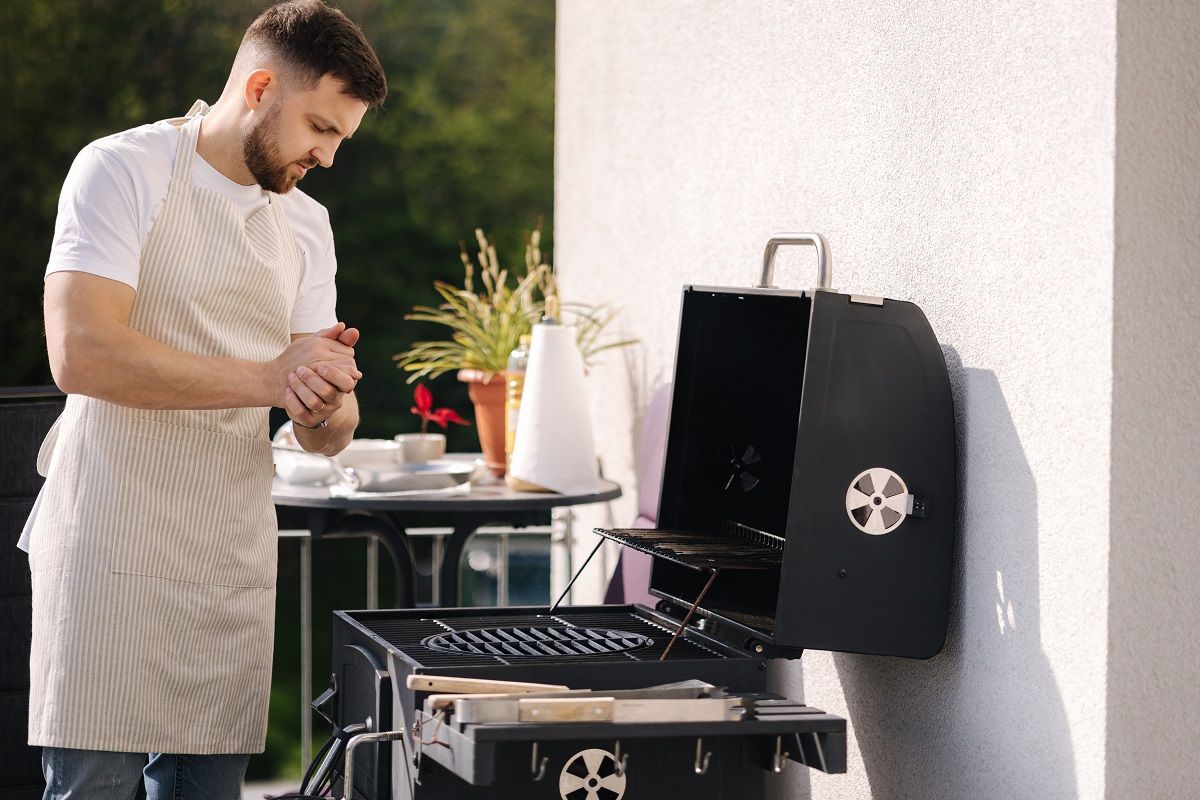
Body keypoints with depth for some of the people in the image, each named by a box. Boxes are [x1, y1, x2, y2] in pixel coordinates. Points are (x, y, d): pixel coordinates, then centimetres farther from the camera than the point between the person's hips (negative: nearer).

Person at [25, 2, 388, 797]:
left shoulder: (305, 224, 16)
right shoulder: (124, 171, -4)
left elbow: (330, 437, 13)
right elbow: (80, 353, -19)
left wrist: (325, 405, -12)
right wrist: (268, 379, -19)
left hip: (233, 566, 6)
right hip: (113, 549, -6)